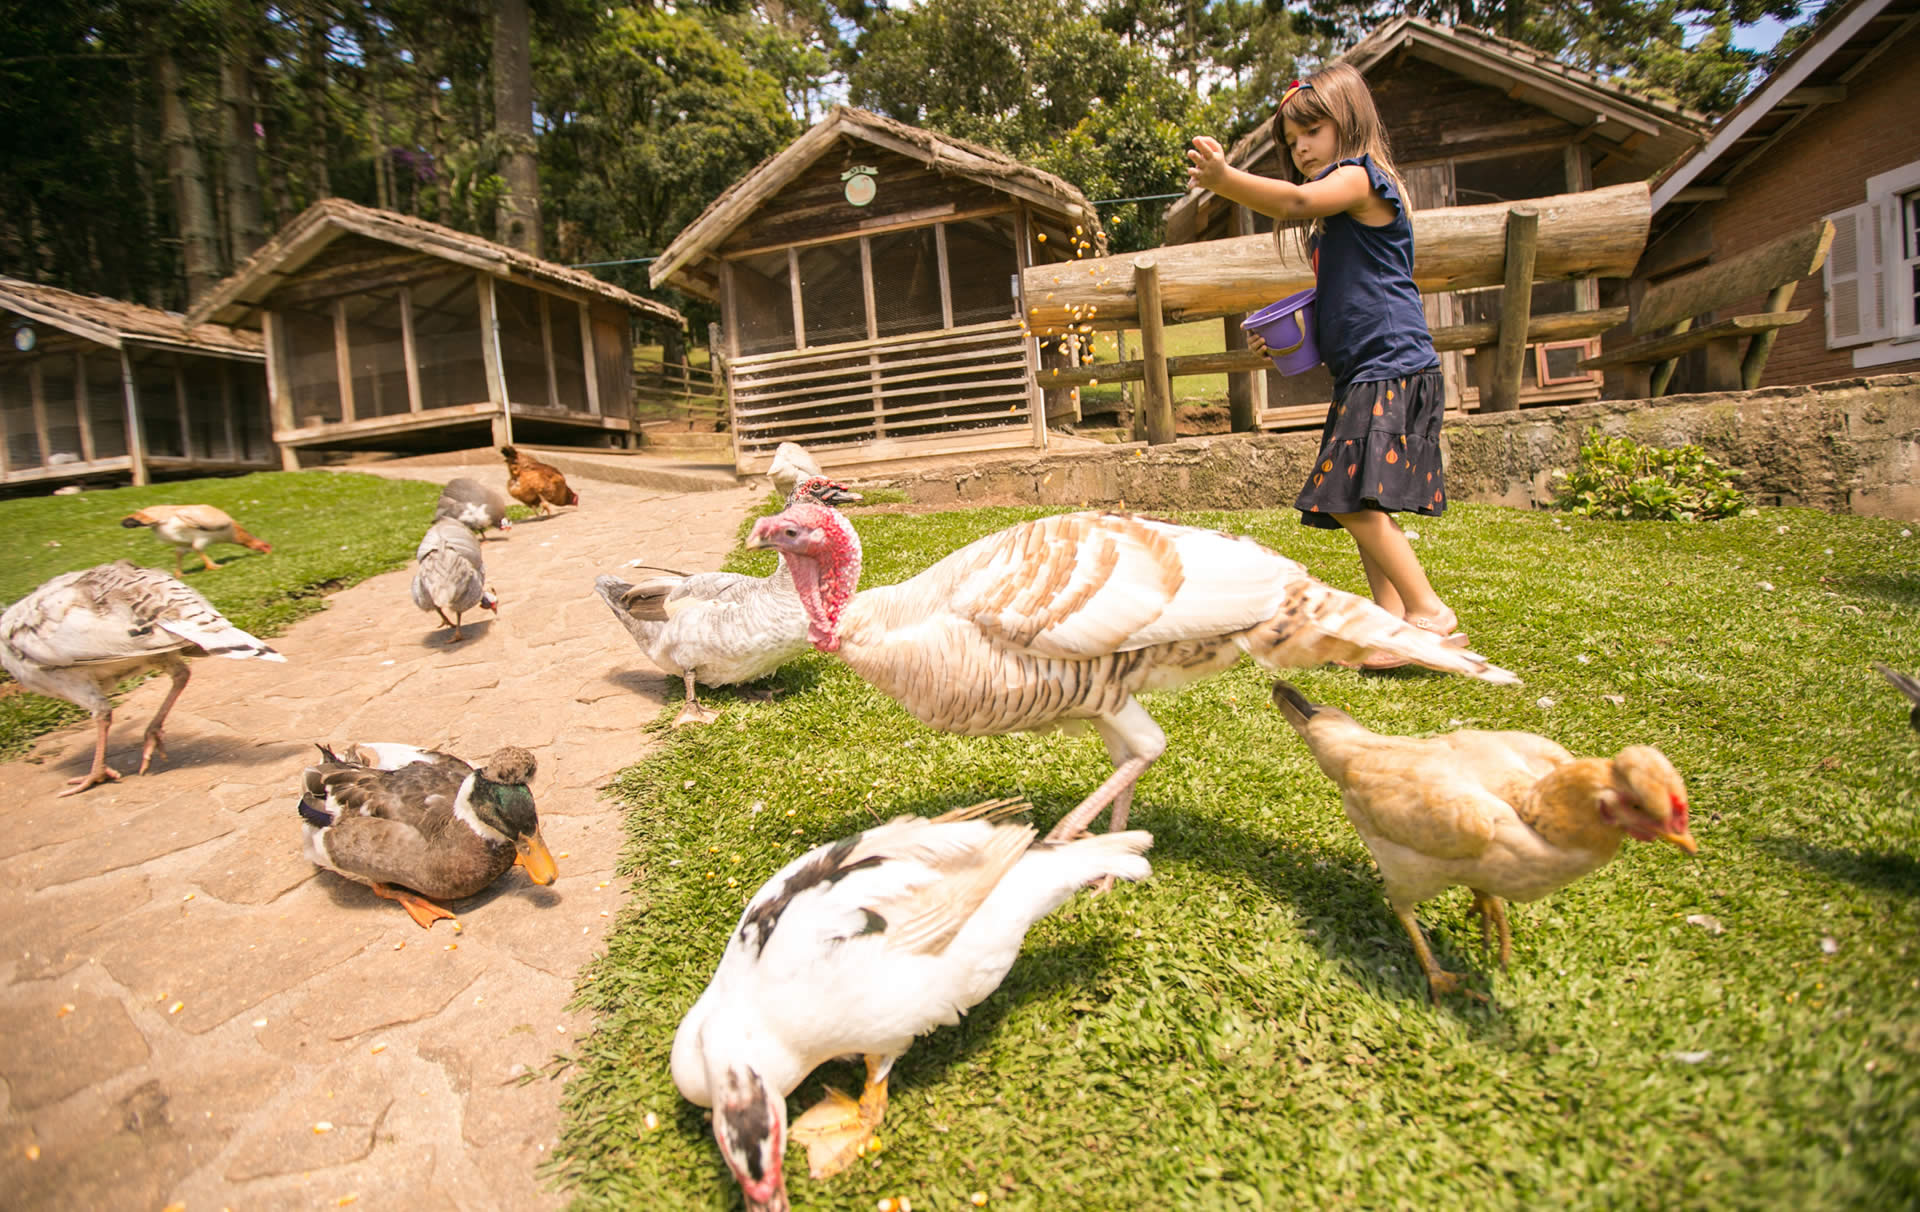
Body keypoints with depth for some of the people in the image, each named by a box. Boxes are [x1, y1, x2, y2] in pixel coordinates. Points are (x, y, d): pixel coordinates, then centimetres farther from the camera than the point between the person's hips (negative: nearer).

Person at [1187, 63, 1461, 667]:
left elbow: (1297, 200, -24)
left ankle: (1429, 610, -15)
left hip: (1392, 366, -10)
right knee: (1360, 504, 7)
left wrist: (1224, 179, -35)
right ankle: (1393, 618, 10)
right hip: (1364, 373, 10)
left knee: (1353, 496, -20)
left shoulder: (1362, 176, -3)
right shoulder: (1334, 215, 25)